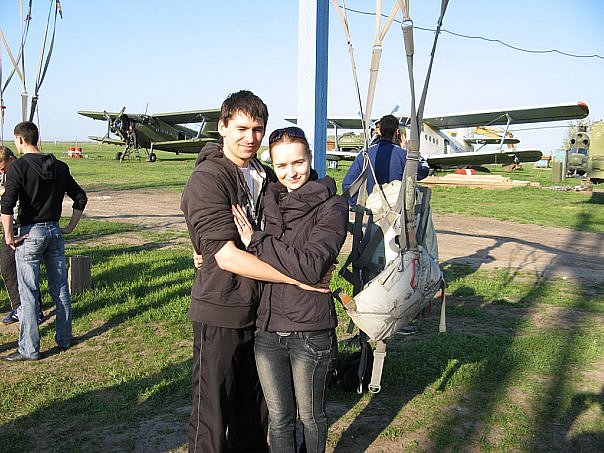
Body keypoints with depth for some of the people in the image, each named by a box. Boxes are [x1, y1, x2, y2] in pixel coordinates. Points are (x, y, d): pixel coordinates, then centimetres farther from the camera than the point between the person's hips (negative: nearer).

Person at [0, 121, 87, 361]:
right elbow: (80, 197, 11)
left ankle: (29, 349, 4)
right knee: (60, 289, 13)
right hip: (55, 232, 6)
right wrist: (70, 227, 14)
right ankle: (64, 339, 23)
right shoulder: (59, 166, 7)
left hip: (30, 233, -5)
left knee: (28, 292, 0)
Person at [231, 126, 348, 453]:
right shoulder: (270, 201, 6)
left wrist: (255, 242, -16)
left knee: (310, 415, 17)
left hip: (310, 331, -4)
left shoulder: (331, 207, -9)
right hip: (267, 328, 4)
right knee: (279, 418, 16)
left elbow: (311, 266, -23)